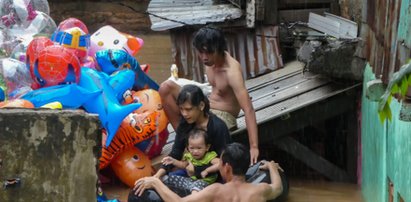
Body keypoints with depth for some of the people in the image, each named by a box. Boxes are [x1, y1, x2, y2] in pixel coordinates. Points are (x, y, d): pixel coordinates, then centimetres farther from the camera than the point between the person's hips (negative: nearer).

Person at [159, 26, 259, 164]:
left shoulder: (232, 71, -28)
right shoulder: (211, 58, -5)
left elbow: (248, 110, -35)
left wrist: (254, 147, -42)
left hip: (223, 116, -8)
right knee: (166, 87, -9)